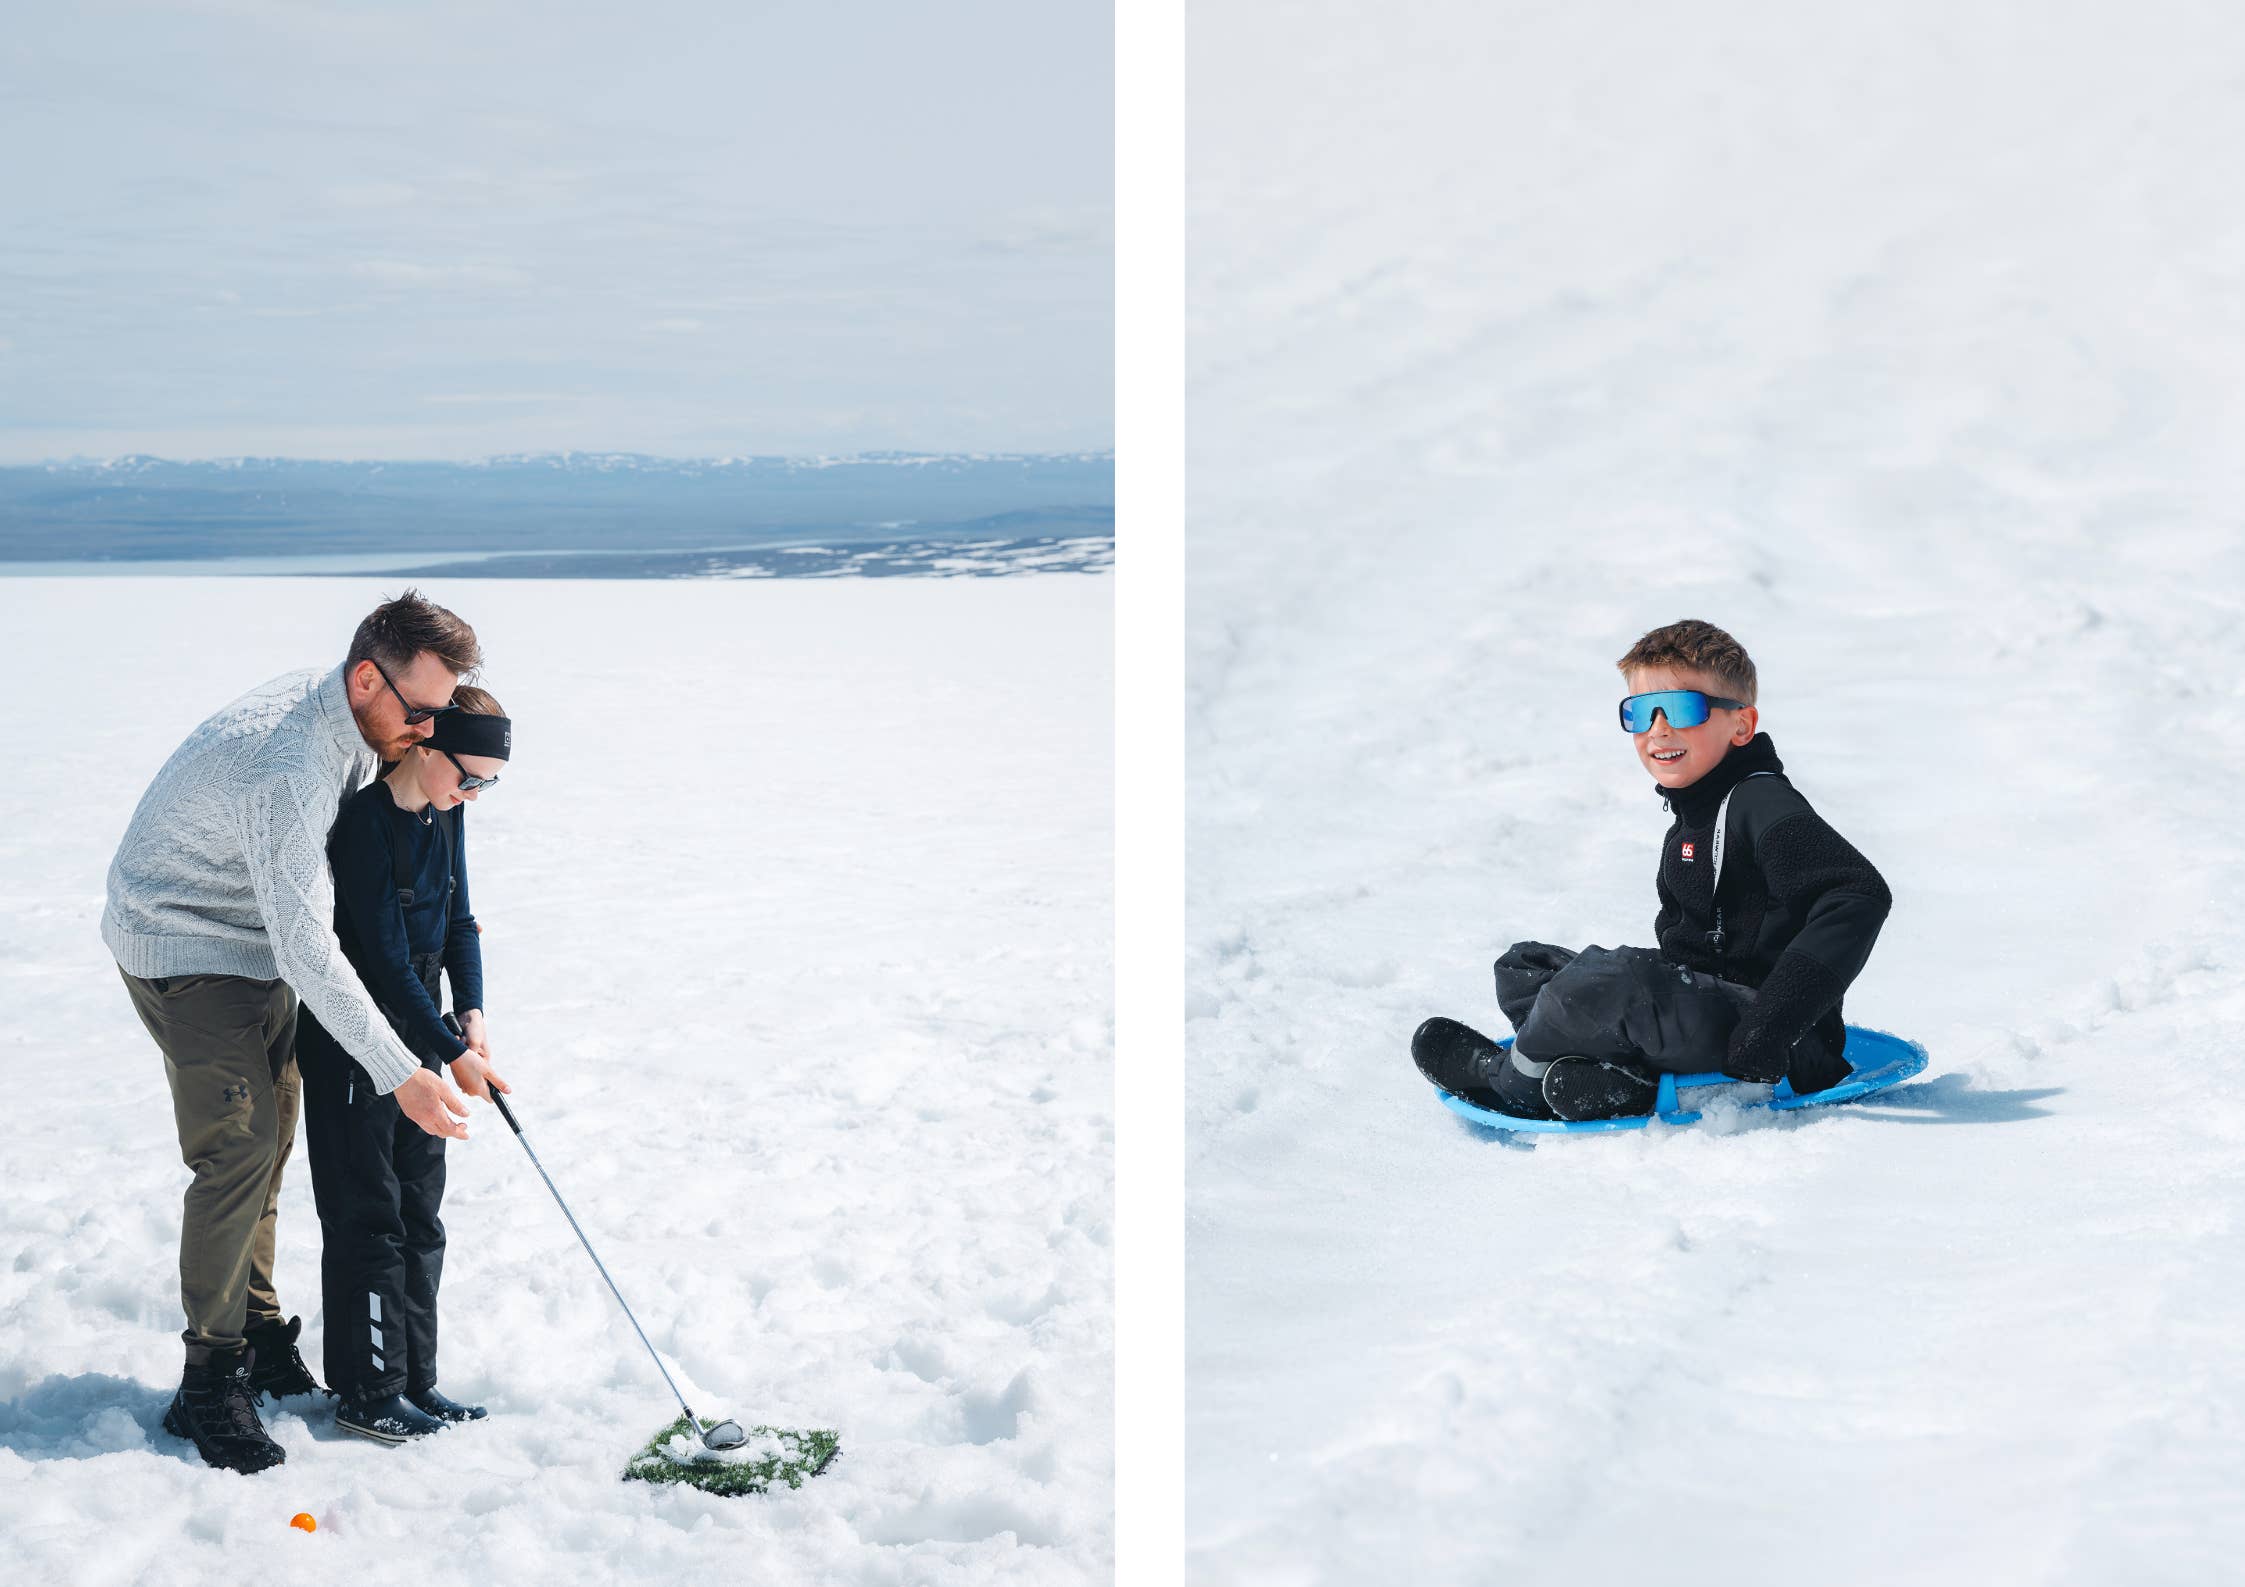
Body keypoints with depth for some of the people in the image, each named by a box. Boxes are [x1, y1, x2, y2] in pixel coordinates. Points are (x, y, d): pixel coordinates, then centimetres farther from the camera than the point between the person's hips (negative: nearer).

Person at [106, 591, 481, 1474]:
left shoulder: (343, 717, -3)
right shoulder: (287, 768, -33)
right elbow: (307, 952, -34)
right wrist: (398, 1075, -33)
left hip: (253, 945, 10)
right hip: (183, 949, -10)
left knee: (270, 1136, 12)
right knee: (238, 1152, -13)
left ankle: (258, 1336, 24)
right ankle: (208, 1385, -6)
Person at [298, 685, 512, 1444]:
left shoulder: (445, 814, 4)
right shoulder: (366, 822, -22)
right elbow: (386, 955, -22)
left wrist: (471, 1015, -4)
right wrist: (453, 1053, -20)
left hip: (418, 1032, 8)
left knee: (419, 1213, 12)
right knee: (368, 1217, -2)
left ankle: (413, 1381, 21)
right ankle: (367, 1393, 8)